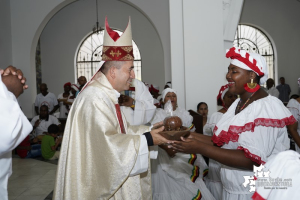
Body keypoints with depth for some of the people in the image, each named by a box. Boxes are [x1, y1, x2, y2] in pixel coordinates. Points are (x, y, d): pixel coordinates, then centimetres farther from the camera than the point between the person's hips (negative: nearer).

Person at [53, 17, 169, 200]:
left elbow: (119, 131, 12)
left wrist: (149, 130, 1)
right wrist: (146, 140, -21)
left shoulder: (107, 95, 9)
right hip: (97, 182, -10)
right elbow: (107, 142, -29)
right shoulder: (95, 98, -24)